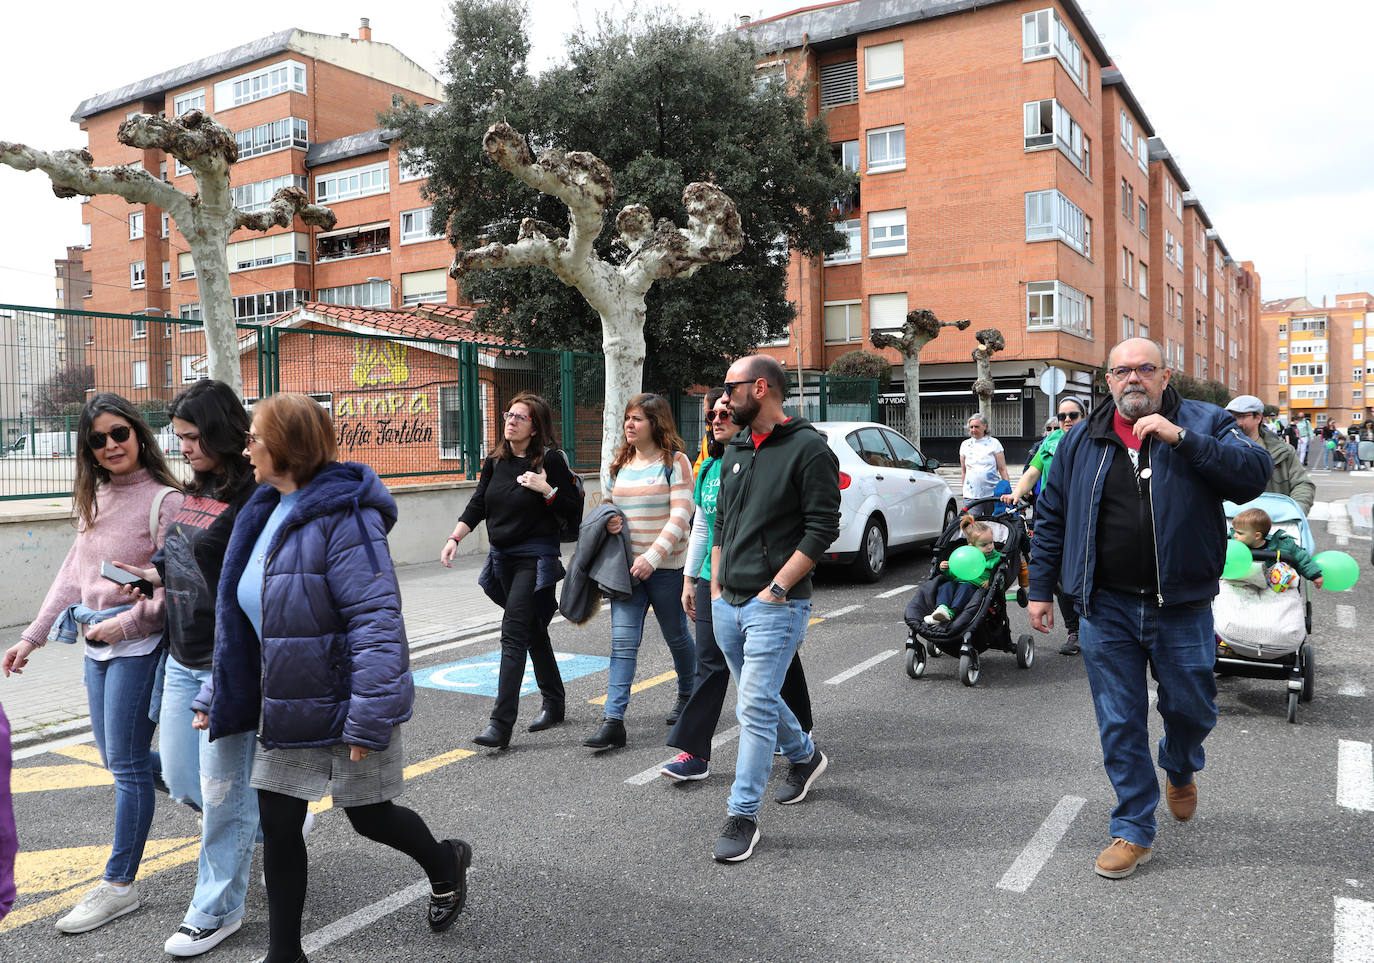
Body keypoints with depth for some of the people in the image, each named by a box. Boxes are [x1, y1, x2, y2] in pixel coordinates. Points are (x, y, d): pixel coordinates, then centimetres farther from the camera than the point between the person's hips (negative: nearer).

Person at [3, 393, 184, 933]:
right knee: (118, 759, 16)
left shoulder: (164, 500, -14)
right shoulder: (94, 499, 10)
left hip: (138, 645, -8)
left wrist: (124, 625, -21)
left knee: (127, 763, 1)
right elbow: (73, 573, 14)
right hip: (96, 645, 8)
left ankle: (118, 885, 14)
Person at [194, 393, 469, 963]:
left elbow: (378, 621, -27)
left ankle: (446, 864, 41)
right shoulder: (266, 514, 7)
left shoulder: (344, 515, -22)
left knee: (369, 817, 11)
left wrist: (368, 719, -28)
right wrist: (214, 695, 14)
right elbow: (240, 618, 15)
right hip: (286, 710, 8)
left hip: (345, 704, -8)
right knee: (278, 825, 10)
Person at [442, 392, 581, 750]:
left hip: (536, 558, -7)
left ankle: (501, 725, -11)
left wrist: (546, 489, -22)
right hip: (503, 558, 7)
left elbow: (574, 512, -8)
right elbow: (477, 505, 9)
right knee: (533, 632, 17)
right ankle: (553, 703, 32)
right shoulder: (496, 462, 8)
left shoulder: (550, 460, -9)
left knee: (513, 634, -12)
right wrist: (455, 537, -3)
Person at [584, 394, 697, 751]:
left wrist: (653, 556, -24)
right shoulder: (621, 464, 12)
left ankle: (688, 695, 38)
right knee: (622, 641, -5)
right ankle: (613, 721, -7)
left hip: (666, 566, -4)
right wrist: (609, 520, 0)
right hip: (627, 566, 5)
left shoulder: (674, 461, -7)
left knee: (676, 636, 13)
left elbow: (680, 516, -14)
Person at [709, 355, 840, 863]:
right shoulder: (735, 450, 13)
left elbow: (822, 528, -15)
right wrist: (716, 587, 12)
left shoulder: (808, 448, -11)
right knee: (754, 698, 19)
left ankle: (743, 816, 4)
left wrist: (777, 588, -18)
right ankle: (804, 756, 44)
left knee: (756, 707, -6)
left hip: (776, 606, -8)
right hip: (728, 603, 8)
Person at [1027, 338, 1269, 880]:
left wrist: (1180, 439, -23)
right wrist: (1041, 589, 7)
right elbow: (1051, 518, 10)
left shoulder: (1204, 424, 1)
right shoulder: (1082, 442, 6)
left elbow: (1254, 475, -15)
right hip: (1106, 609, 1)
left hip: (1181, 607, -1)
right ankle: (1134, 830, 21)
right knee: (1119, 723, 6)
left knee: (1191, 709, 13)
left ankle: (1180, 771, 47)